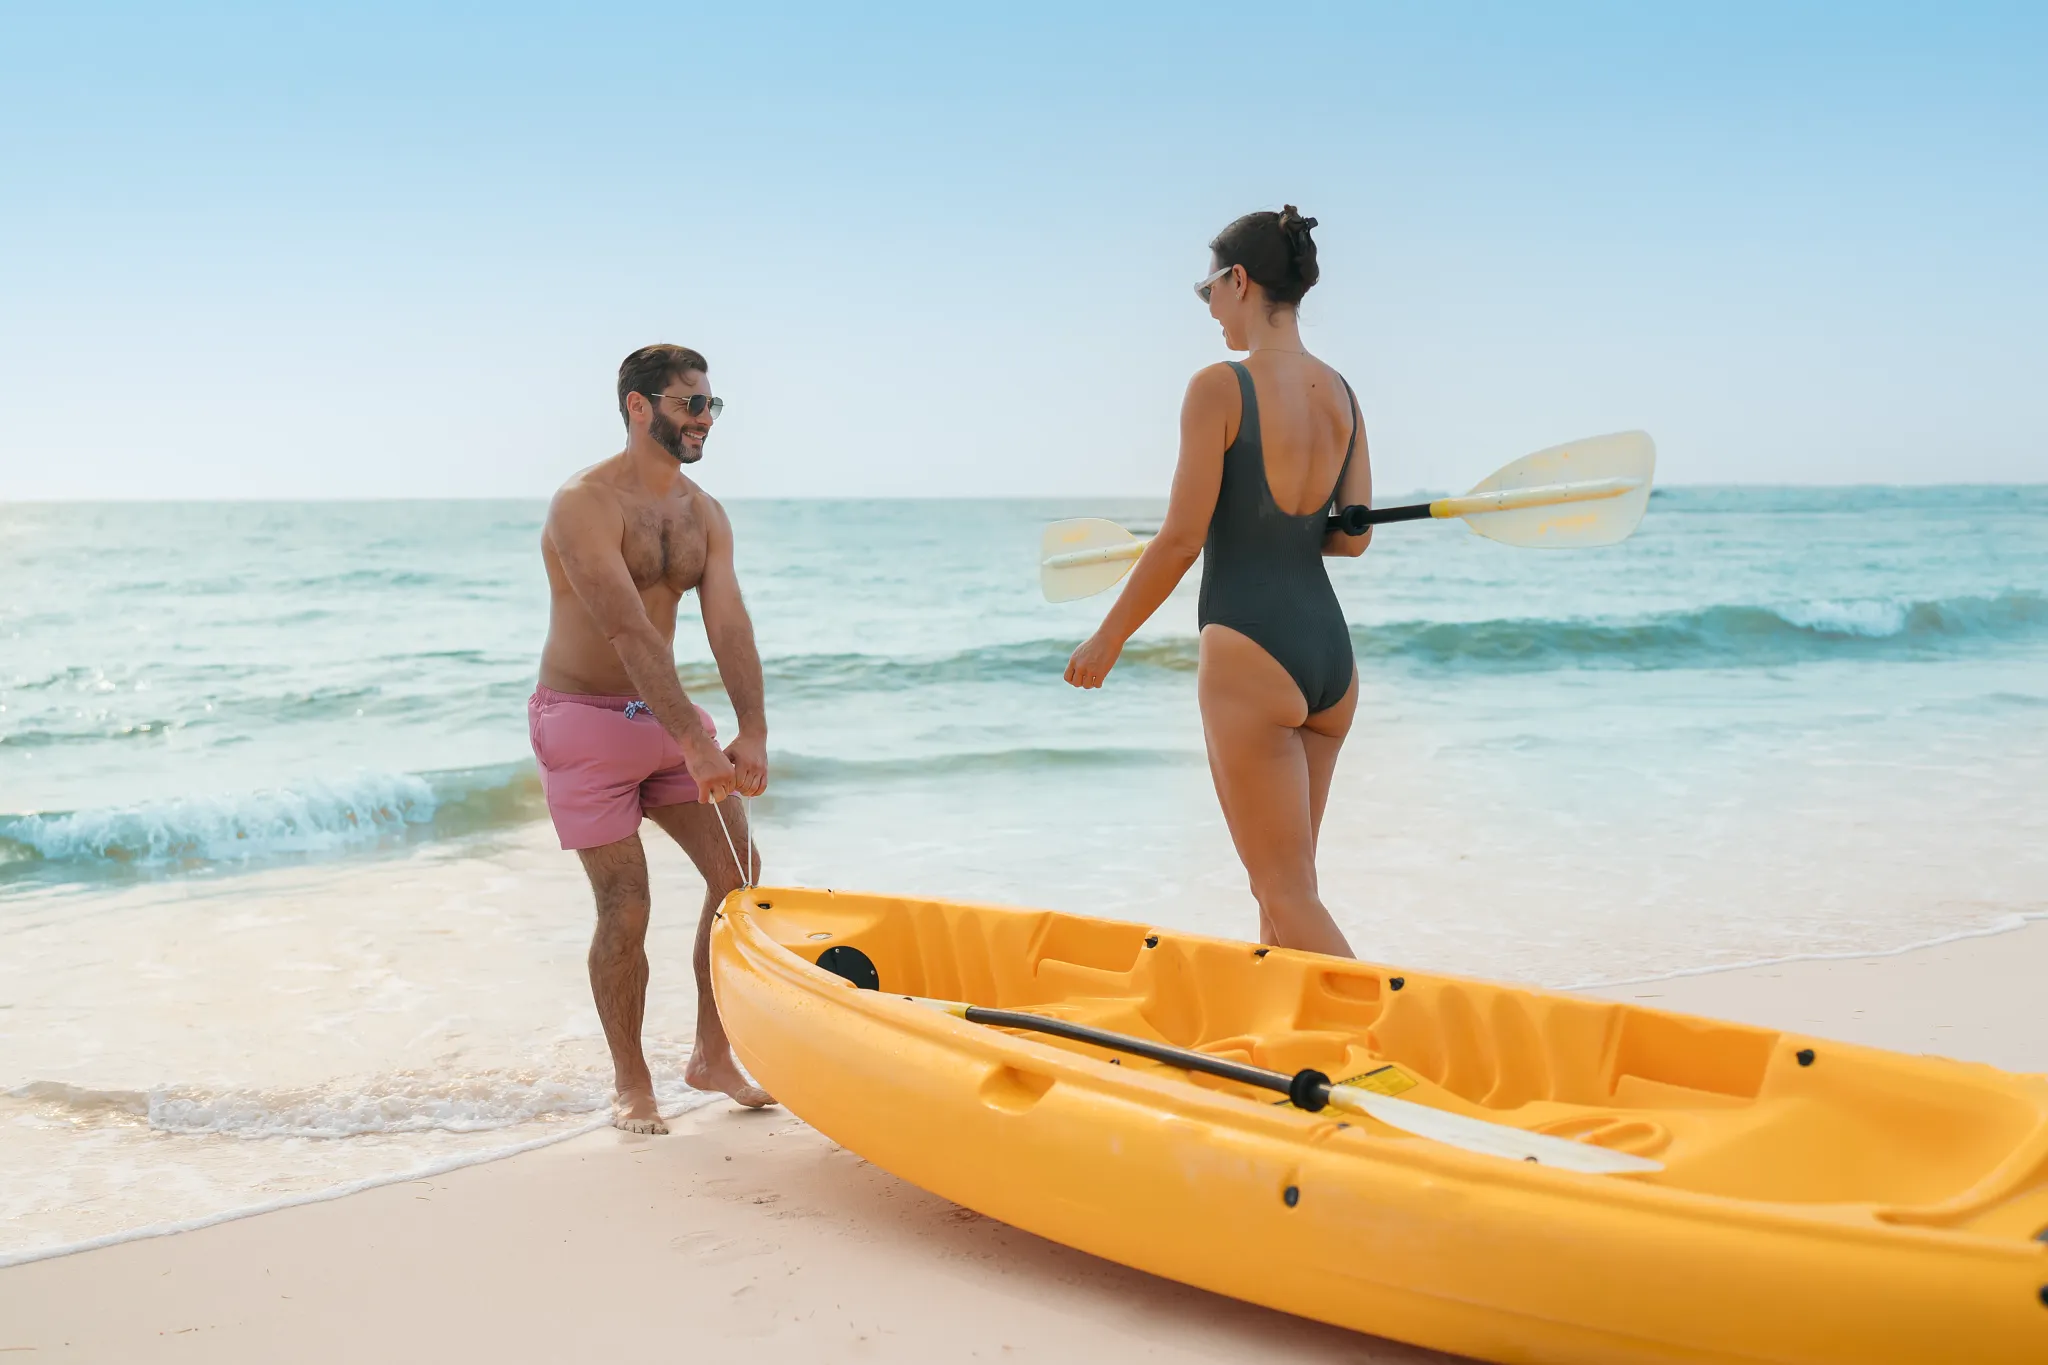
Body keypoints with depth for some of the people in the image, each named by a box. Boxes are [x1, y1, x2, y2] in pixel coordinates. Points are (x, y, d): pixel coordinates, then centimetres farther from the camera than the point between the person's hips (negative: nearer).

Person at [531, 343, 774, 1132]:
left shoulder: (704, 514, 4)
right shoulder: (584, 504, -18)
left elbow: (728, 624, -7)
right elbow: (629, 630, -28)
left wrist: (752, 733, -21)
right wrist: (694, 741, -35)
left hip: (664, 714, 7)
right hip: (585, 717, -7)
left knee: (738, 872, 1)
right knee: (625, 905, -7)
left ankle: (711, 1057, 16)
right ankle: (631, 1084, 11)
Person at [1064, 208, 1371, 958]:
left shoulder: (1219, 388, -12)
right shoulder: (1341, 395, 8)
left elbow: (1181, 538, -12)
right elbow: (1354, 536, 10)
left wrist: (1107, 639, -1)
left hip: (1250, 652, -8)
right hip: (1331, 654, 8)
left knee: (1289, 896, -2)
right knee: (1282, 885, 17)